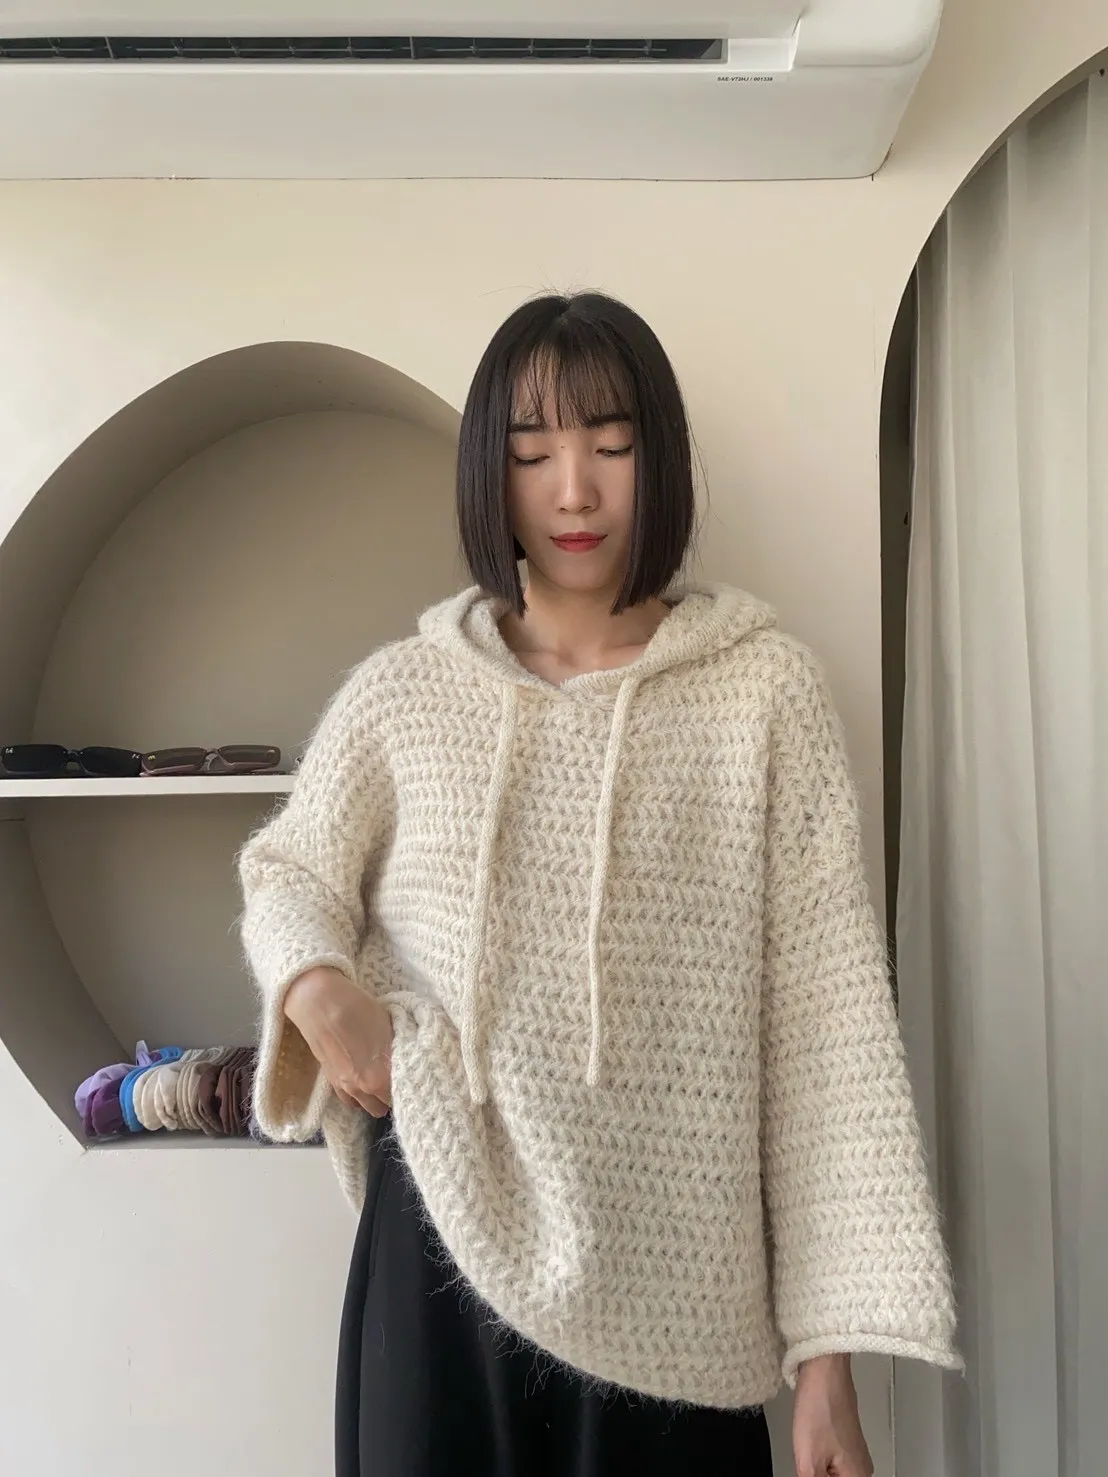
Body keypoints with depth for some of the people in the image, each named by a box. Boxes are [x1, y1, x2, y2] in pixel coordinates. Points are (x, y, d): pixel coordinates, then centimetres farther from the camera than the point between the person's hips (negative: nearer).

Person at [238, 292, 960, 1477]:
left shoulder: (765, 691, -6)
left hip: (676, 1288, -1)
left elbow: (827, 1018, -7)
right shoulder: (402, 691, 1)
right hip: (447, 1238, 2)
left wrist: (829, 1352, -9)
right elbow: (286, 876, 16)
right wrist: (316, 985, -9)